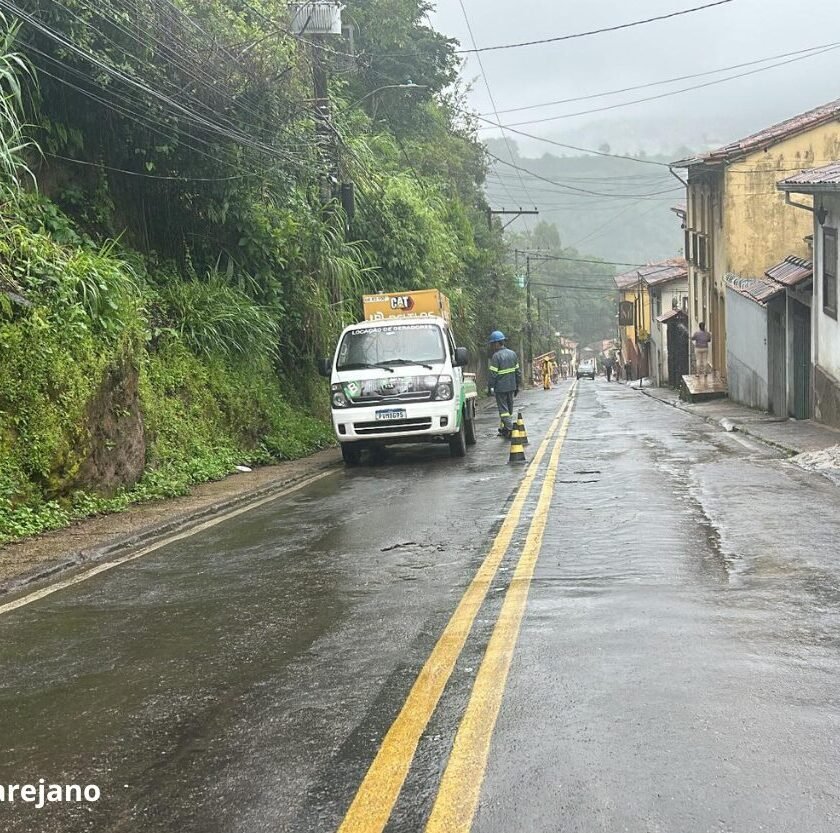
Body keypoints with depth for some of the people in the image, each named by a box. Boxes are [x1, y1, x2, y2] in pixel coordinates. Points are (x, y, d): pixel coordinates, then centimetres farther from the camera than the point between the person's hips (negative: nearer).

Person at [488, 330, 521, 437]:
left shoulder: (496, 356, -14)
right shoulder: (513, 354, 8)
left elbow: (493, 374, -15)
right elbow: (518, 371, 13)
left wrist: (490, 387, -6)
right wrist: (517, 386, 19)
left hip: (500, 387, -7)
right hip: (511, 386, 7)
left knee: (503, 408, -2)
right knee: (509, 407, 15)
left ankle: (509, 428, -10)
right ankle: (505, 428, 23)